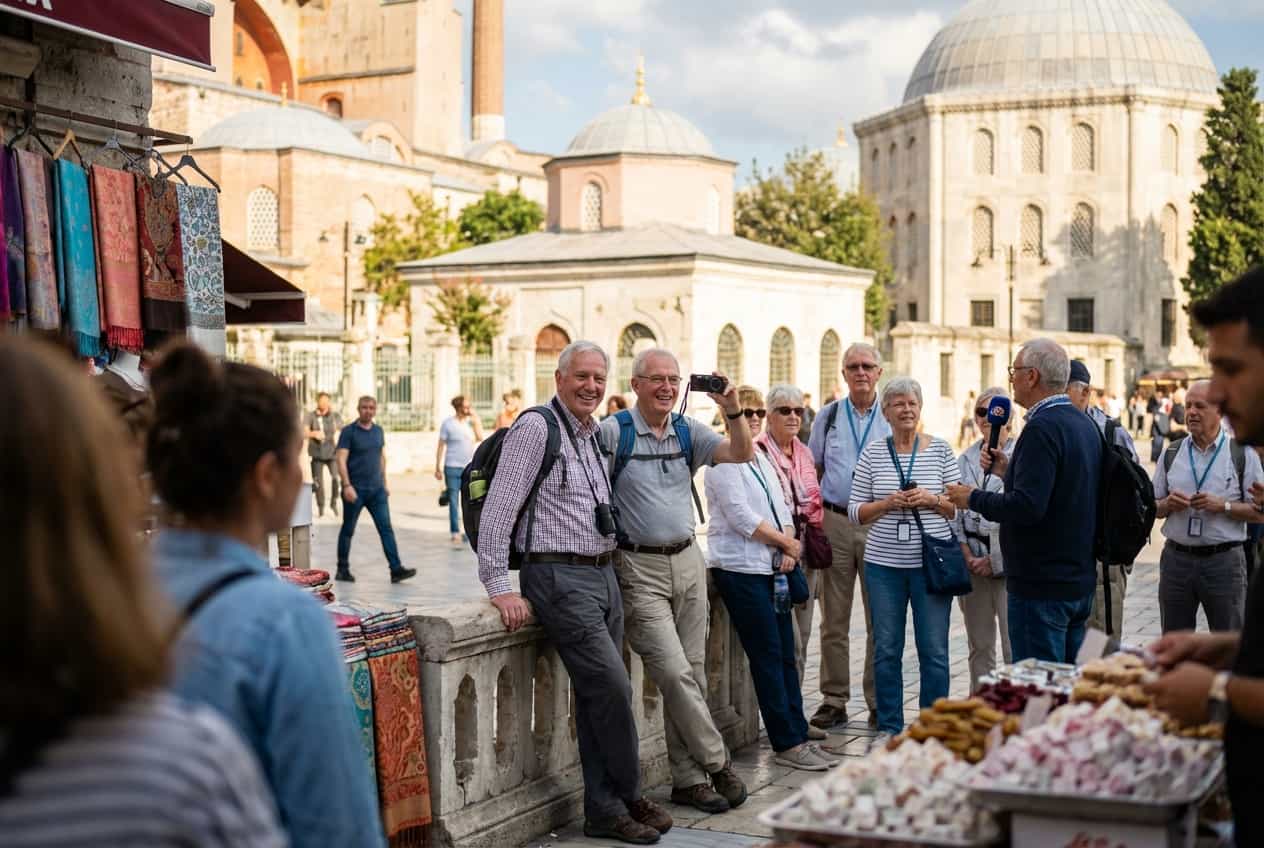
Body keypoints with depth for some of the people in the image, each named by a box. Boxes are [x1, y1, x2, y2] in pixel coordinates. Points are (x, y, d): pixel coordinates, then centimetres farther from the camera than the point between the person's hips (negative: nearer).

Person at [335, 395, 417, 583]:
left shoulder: (378, 431, 11)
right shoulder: (349, 432, -6)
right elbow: (341, 460, -12)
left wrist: (384, 483, 18)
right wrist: (347, 485, -20)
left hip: (376, 490, 4)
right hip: (355, 490, -4)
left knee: (386, 529, -4)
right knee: (348, 530, 7)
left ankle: (396, 569, -8)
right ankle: (343, 570, 18)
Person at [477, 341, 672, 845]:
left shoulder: (596, 436, 16)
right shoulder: (535, 428, -9)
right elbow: (497, 510, -14)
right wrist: (499, 587, -17)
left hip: (604, 576, 8)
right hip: (561, 579, -8)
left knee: (599, 697, 8)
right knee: (612, 689, -10)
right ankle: (631, 799, 8)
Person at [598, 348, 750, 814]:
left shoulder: (688, 431, 7)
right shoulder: (613, 432, -8)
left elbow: (741, 454, -2)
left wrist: (732, 409, -17)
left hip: (687, 561, 5)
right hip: (640, 569, -5)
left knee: (691, 674, 7)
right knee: (675, 674, -11)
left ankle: (689, 779, 14)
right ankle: (717, 764, 5)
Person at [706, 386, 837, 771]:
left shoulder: (762, 458, 18)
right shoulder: (723, 459, -9)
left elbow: (781, 508, 16)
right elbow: (740, 515, -16)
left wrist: (788, 550, -2)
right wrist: (786, 542, -7)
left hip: (771, 567, 8)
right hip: (740, 568, -8)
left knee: (785, 655, 8)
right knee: (768, 656, -6)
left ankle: (797, 734, 13)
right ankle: (788, 743, -2)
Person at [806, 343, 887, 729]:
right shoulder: (828, 416, 9)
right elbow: (813, 471, 13)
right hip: (835, 523, 1)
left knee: (880, 619, 2)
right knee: (833, 620, 4)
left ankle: (878, 702, 10)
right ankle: (834, 701, 10)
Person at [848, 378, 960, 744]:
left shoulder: (940, 450, 3)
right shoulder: (872, 453, 4)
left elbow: (960, 506, 5)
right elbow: (855, 511, 5)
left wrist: (932, 500, -13)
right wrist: (887, 503, -12)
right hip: (884, 563, 1)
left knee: (934, 650, 1)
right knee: (886, 649, 7)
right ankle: (888, 727, 18)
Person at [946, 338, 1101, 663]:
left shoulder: (1042, 428, -18)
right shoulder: (1084, 424, 12)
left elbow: (1026, 506, -26)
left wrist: (973, 499, -12)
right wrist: (1009, 471, 17)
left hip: (1041, 587, -10)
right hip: (1079, 579, 10)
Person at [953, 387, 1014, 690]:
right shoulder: (966, 459, 12)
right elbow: (954, 510, 12)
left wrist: (995, 560, -9)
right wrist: (966, 554, 0)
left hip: (1007, 560, -5)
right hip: (971, 560, 5)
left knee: (1013, 647, -7)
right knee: (979, 646, 11)